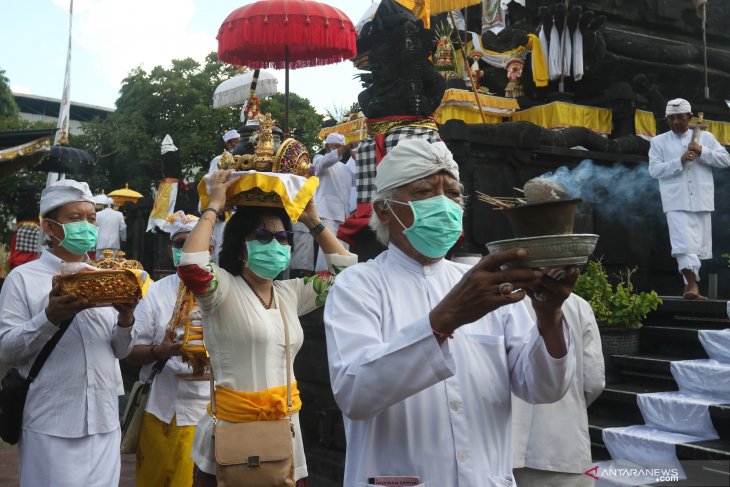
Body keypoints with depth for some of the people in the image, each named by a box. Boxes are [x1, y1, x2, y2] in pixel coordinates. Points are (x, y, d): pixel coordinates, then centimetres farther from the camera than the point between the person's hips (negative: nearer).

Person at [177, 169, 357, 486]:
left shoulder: (290, 293, 9)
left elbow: (346, 271, 15)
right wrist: (213, 208, -17)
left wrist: (314, 223, 11)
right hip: (232, 428, -6)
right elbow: (191, 267, -28)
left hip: (285, 428, 6)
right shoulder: (224, 289, -8)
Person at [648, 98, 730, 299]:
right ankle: (693, 284, -21)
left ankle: (690, 285, 17)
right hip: (677, 202, -3)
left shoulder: (705, 137, 12)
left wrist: (702, 151, -8)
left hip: (701, 201, 3)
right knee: (683, 243, -16)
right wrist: (680, 161, -13)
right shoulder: (659, 141, 8)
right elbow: (654, 170, -2)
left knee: (699, 246, 6)